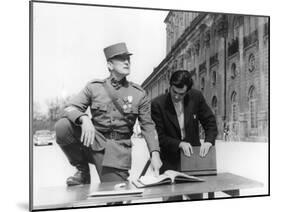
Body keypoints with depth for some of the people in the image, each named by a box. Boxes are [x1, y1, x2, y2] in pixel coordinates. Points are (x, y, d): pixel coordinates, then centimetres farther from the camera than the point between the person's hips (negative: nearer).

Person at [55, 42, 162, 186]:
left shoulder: (139, 93, 3)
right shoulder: (94, 87, 2)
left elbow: (148, 126, 3)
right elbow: (70, 108, -6)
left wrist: (155, 153, -12)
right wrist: (84, 119, -30)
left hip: (118, 148, 0)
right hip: (94, 141, 1)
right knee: (62, 126, -23)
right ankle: (82, 170, -3)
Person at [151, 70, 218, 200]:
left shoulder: (196, 97, -4)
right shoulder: (157, 104, -11)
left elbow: (210, 122, 4)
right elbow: (159, 136, -8)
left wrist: (208, 141, -13)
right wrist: (179, 144, -20)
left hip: (194, 155, 3)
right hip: (170, 162, -2)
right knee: (172, 198, -3)